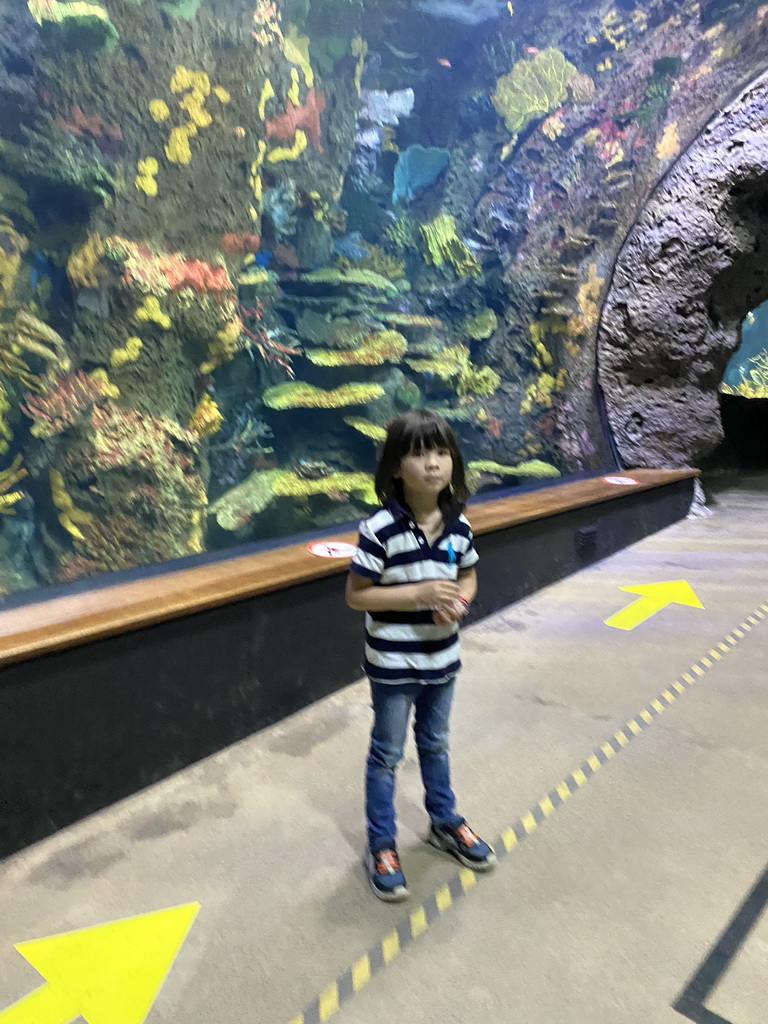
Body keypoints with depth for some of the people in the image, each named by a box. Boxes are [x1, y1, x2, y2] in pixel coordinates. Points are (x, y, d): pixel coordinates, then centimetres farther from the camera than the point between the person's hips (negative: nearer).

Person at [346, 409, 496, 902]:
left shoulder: (458, 524, -7)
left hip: (441, 660, 5)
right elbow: (356, 594, -17)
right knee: (387, 754, 14)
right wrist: (418, 592, -26)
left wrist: (459, 603, -15)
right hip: (392, 665, -4)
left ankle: (444, 823, 48)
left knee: (436, 744, 25)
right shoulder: (380, 530, -23)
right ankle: (381, 846, 34)